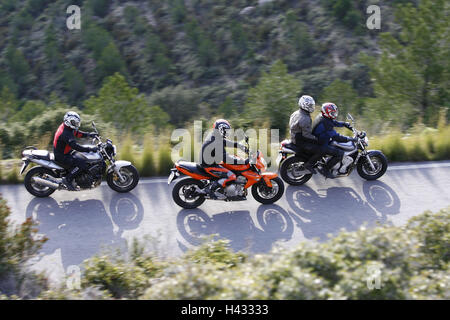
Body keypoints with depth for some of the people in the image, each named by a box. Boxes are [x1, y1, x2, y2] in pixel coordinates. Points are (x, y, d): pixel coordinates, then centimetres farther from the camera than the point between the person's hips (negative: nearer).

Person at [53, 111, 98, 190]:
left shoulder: (66, 127, 3)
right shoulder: (65, 134, -28)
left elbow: (77, 133, 16)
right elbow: (75, 146, -35)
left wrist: (89, 134, 4)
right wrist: (90, 149, -35)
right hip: (62, 156, -11)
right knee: (82, 164, -24)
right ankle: (67, 180, -13)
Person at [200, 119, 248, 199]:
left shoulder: (213, 136, 3)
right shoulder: (217, 143, -27)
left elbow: (226, 142, 14)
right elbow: (225, 158, -32)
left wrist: (242, 146, 10)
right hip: (210, 166, -11)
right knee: (231, 176, -20)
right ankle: (211, 189, -12)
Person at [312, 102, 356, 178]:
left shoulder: (322, 117, 3)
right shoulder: (325, 123, -27)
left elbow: (334, 122, 21)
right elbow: (335, 136, -29)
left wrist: (345, 124, 17)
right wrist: (348, 139, -24)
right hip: (321, 146, -11)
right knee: (340, 153, -18)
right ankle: (326, 170, -8)